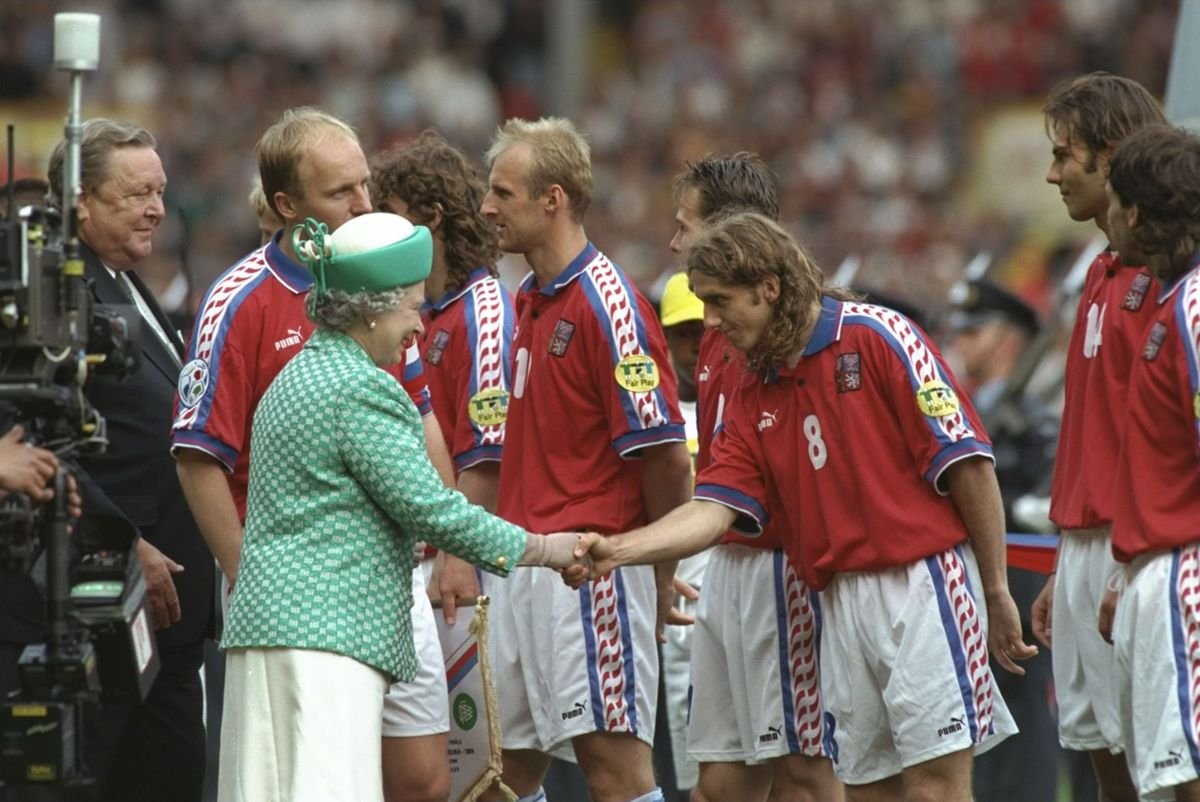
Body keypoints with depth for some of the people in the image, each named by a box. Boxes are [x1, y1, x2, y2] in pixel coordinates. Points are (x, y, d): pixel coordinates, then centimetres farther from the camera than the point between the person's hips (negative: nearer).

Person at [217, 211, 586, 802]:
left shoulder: (297, 377, 20)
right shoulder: (360, 389, -11)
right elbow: (429, 508, -12)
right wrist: (539, 549, -1)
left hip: (268, 619, 10)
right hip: (327, 635, -10)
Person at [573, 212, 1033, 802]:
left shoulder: (877, 337, -6)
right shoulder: (752, 401, 13)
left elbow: (967, 464, -8)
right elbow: (713, 510, 3)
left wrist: (997, 593, -7)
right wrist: (613, 550, -14)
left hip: (923, 580, -6)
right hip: (840, 602, 6)